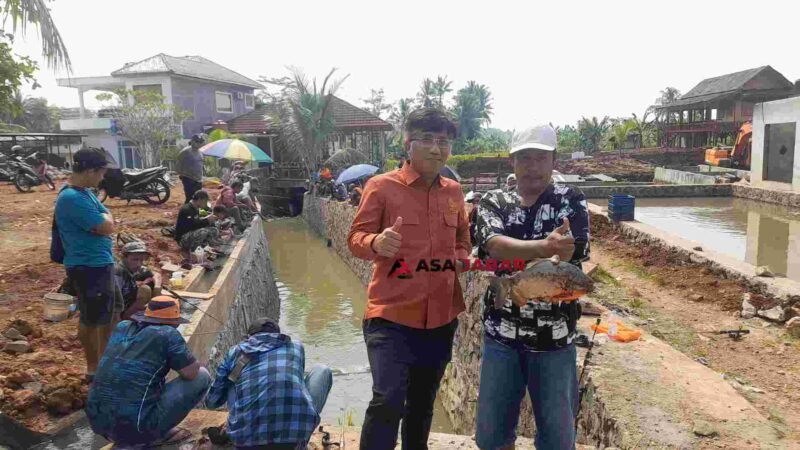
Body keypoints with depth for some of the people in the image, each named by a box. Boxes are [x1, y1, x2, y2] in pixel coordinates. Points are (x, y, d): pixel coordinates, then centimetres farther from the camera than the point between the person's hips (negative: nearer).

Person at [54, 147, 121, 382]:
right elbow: (107, 227, -22)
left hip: (101, 263, 10)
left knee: (113, 310, 21)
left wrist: (102, 219, -4)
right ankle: (94, 367, 23)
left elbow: (105, 222, 15)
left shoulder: (85, 192, 8)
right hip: (88, 267, -10)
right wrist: (105, 215, -5)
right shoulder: (72, 198, -24)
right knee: (92, 319, 6)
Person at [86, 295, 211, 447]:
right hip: (136, 427, -7)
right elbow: (191, 373, -5)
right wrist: (188, 361, 17)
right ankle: (157, 434, 4)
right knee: (202, 376, 4)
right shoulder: (167, 334, -7)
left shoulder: (122, 327, 12)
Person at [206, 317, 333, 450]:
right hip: (296, 433, -1)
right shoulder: (296, 347, 21)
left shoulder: (236, 351, 20)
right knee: (322, 371, 27)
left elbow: (212, 401, 28)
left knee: (231, 382, 30)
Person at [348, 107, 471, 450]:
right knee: (387, 401, -14)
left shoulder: (453, 191, 8)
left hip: (441, 316, 6)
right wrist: (376, 243, -31)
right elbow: (355, 238, -9)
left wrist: (463, 264, 0)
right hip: (391, 314, -5)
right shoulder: (381, 186, -8)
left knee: (423, 403, 21)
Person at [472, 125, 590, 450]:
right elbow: (494, 246, -18)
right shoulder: (493, 201, 3)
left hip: (555, 336, -1)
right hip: (501, 333, 2)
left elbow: (571, 254, -17)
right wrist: (545, 246, -32)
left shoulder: (571, 201, 0)